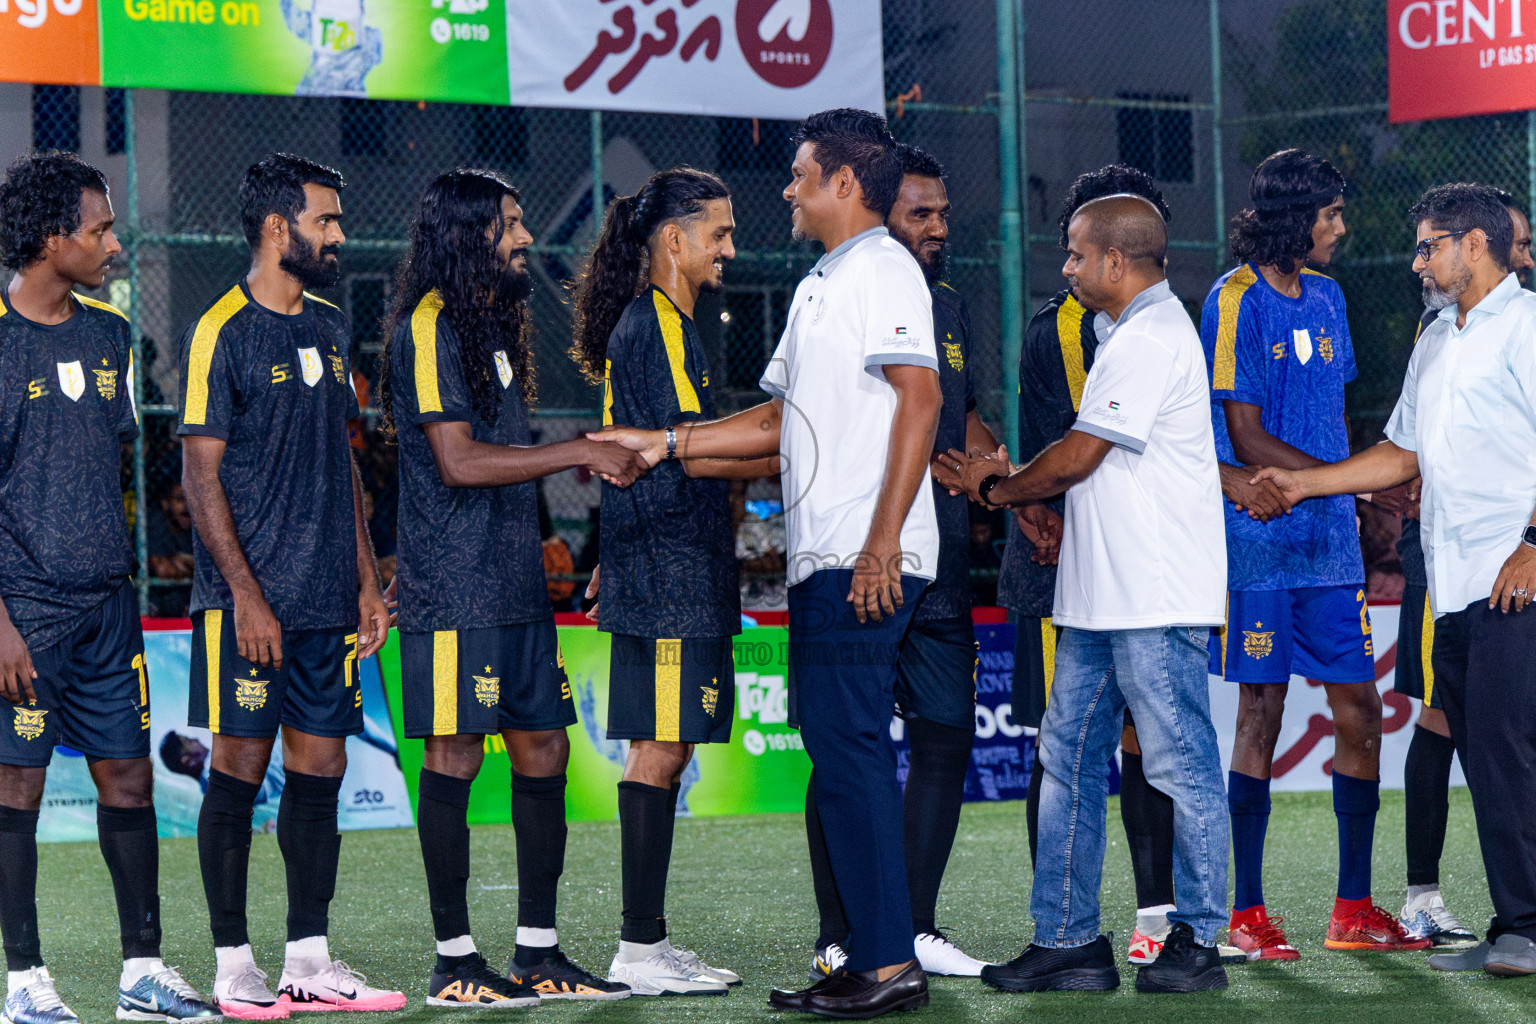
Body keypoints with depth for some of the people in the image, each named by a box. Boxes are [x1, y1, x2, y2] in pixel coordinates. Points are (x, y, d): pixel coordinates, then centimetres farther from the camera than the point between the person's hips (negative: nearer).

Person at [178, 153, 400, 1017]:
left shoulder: (331, 329, 14)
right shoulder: (222, 332, -7)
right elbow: (201, 475, -10)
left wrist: (366, 578, 14)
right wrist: (246, 595, -15)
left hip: (327, 600, 7)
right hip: (251, 601, -6)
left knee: (320, 769, 6)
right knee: (241, 768, -2)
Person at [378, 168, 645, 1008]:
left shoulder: (492, 324, 19)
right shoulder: (429, 328, -11)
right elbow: (459, 460, -18)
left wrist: (593, 456, 14)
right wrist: (580, 453, -15)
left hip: (515, 584, 9)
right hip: (455, 591, -9)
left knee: (543, 752, 9)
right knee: (454, 759, -5)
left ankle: (538, 953, 15)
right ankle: (454, 963, 1)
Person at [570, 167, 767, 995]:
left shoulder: (655, 324, 20)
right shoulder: (658, 326, -12)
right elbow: (696, 452, -18)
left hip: (663, 575, 10)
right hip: (669, 578, -10)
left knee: (664, 748, 10)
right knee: (660, 747, -8)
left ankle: (648, 942, 13)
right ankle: (640, 951, -6)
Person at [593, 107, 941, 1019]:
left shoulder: (883, 269, -8)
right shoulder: (820, 286, 24)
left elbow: (920, 400, -18)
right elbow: (778, 423, 26)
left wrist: (882, 542, -23)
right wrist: (666, 444, 18)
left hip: (866, 561, -10)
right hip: (825, 559, 10)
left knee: (848, 746, -11)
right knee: (843, 748, 9)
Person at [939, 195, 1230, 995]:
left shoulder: (1150, 340, -13)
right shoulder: (1133, 335, 20)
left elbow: (1078, 456, -13)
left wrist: (997, 490, 2)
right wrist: (1011, 478, 11)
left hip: (1155, 598, -11)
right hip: (1100, 596, 11)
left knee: (1179, 764, -4)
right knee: (1068, 757, 9)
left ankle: (1197, 942, 2)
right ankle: (1067, 939, 12)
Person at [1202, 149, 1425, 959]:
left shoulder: (1325, 298, 14)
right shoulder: (1235, 302, -8)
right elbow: (1248, 442, -12)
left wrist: (1355, 514, 6)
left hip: (1330, 542, 7)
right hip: (1260, 542, -7)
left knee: (1360, 711, 4)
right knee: (1261, 714, -3)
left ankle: (1353, 908, 12)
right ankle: (1246, 914, 5)